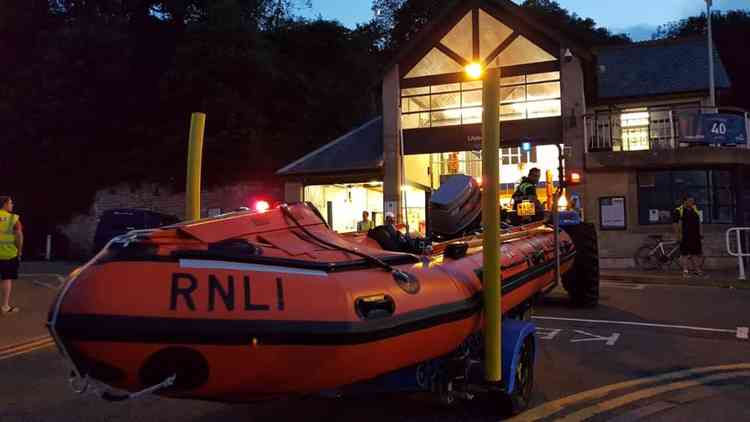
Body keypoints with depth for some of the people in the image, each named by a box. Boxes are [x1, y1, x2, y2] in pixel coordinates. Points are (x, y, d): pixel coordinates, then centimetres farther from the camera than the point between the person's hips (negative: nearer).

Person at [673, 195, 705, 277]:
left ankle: (699, 270, 18)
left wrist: (701, 233, 14)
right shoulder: (678, 211, -6)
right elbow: (675, 224, -8)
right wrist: (678, 235, -13)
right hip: (685, 237, -6)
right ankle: (686, 271, 8)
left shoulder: (695, 210, 15)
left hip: (695, 236, 6)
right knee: (685, 254, -1)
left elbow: (699, 222, 21)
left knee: (698, 253, 8)